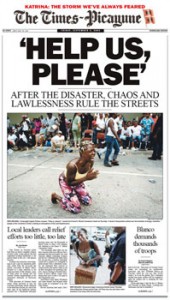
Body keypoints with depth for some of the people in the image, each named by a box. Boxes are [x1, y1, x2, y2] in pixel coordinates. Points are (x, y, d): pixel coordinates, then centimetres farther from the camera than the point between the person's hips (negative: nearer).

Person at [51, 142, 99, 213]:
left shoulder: (91, 162, -22)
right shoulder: (73, 165, -42)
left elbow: (87, 176, -1)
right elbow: (69, 183, -29)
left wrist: (90, 176, -22)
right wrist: (85, 178, -39)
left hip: (76, 181, 6)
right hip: (65, 181, -6)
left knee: (88, 201, 7)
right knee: (76, 209, -10)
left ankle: (74, 194, 30)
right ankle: (56, 196, 10)